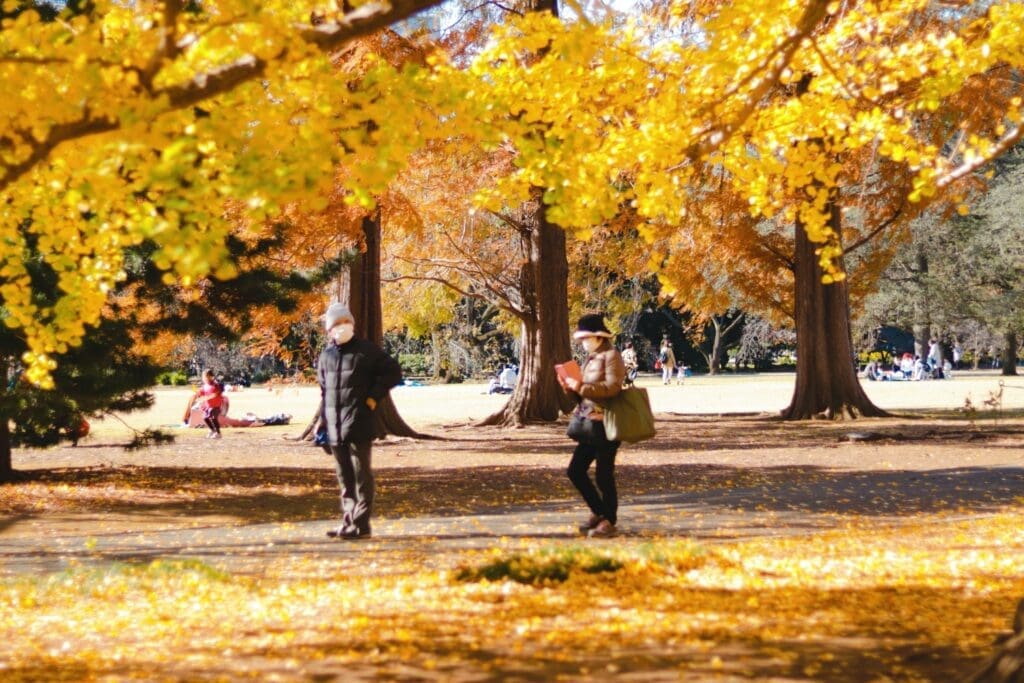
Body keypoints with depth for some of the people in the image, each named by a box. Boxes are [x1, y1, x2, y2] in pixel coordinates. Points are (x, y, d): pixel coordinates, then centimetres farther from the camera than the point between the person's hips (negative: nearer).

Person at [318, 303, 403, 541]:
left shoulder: (366, 350, -2)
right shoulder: (326, 355, 14)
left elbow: (393, 371, 0)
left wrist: (373, 397, -6)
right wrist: (323, 422, 16)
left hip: (359, 424, -6)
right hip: (335, 427, 6)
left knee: (361, 474, -4)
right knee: (344, 476, 10)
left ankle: (361, 525, -5)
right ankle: (349, 520, 17)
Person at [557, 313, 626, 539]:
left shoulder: (611, 356, -10)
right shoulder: (591, 358, 15)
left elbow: (612, 387, -23)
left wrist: (581, 387, -23)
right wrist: (572, 387, 0)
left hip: (605, 424, -9)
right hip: (590, 424, 9)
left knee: (604, 475, -3)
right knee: (575, 471, 10)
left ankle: (609, 521, 8)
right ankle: (599, 512, 23)